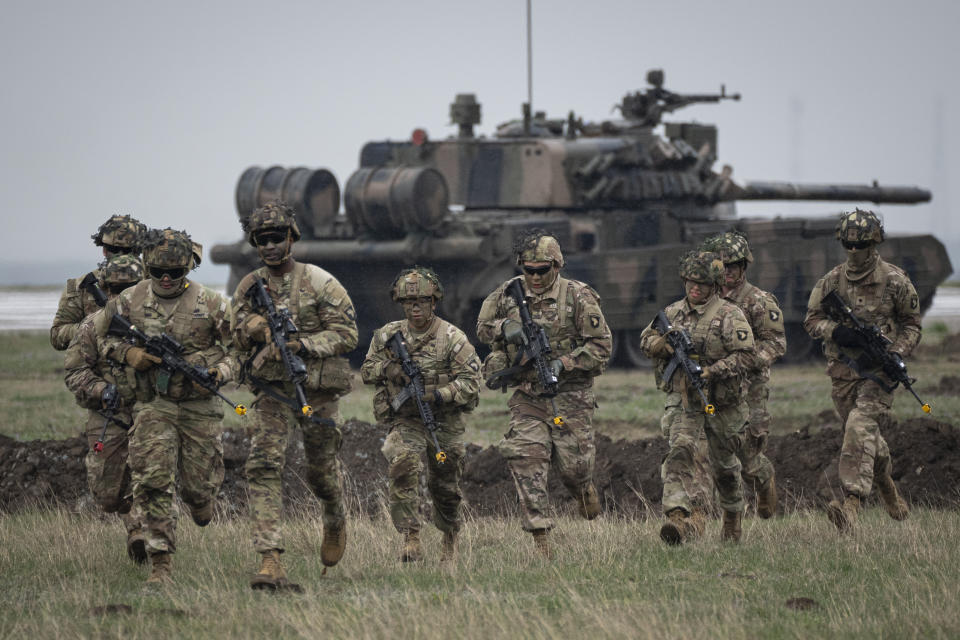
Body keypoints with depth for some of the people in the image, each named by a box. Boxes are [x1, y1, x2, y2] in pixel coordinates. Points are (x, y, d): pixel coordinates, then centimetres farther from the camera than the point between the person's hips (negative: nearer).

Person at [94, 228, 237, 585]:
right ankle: (161, 565, -9)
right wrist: (127, 352, -6)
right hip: (152, 406, 0)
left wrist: (218, 373, -17)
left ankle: (201, 497, 45)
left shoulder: (211, 304, -4)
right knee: (153, 484, -12)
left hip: (200, 406, 0)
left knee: (198, 485, 6)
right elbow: (99, 336, 14)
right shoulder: (129, 302, 0)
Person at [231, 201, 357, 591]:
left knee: (322, 471, 12)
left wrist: (303, 344, -22)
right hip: (273, 392, 2)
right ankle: (271, 561, -23)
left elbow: (347, 334, -8)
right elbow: (239, 340, 14)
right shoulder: (249, 288, 6)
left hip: (318, 390, -2)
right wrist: (256, 326, -9)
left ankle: (335, 521, 48)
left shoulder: (319, 283, -6)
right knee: (263, 466, -17)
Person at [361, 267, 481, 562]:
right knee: (402, 463, -26)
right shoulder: (387, 335, 2)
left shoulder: (452, 338, -9)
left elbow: (470, 382, -12)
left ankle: (450, 537, 39)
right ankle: (411, 540, -25)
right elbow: (367, 372, 9)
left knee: (444, 485, 10)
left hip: (445, 422, -1)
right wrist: (389, 367, -13)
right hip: (405, 421, 1)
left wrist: (438, 395, -26)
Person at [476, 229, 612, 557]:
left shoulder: (577, 297, -7)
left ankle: (583, 488, 41)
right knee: (527, 462, -11)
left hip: (569, 395, -2)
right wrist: (505, 327, -8)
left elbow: (601, 345, -6)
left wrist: (564, 363, -19)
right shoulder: (508, 294, 3)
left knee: (573, 464, 1)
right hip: (527, 397, 2)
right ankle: (541, 540, -10)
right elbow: (482, 327, 15)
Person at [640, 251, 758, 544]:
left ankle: (733, 518, 38)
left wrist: (711, 371, -25)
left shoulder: (729, 316, -9)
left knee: (725, 466, 13)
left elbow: (746, 357, -16)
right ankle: (678, 517, -33)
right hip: (684, 399, 2)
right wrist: (662, 344, -6)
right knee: (679, 452, -20)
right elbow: (646, 339, 18)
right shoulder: (673, 312, 6)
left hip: (721, 401, -2)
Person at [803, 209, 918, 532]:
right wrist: (836, 331, -14)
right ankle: (886, 485, 41)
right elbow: (811, 320, 7)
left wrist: (897, 354, -12)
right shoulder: (832, 281, 3)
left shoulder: (894, 281, -4)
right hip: (843, 370, 4)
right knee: (867, 435, 14)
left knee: (860, 427, -23)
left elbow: (911, 324, 5)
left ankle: (852, 502, -33)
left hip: (878, 370, -4)